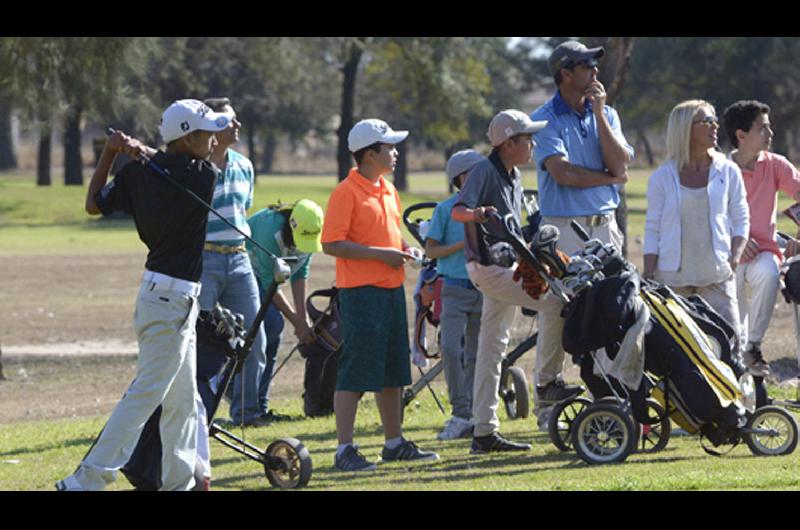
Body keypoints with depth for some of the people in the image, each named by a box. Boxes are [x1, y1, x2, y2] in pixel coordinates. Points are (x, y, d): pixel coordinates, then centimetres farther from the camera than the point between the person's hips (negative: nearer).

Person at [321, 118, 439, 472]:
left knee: (392, 371, 14)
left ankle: (395, 443, 23)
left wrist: (406, 249, 8)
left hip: (392, 288, 9)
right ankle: (345, 450, -6)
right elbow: (332, 244, -18)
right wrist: (381, 254, -19)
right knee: (355, 373, -8)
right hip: (361, 292, -9)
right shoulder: (346, 193, -12)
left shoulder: (388, 190, 16)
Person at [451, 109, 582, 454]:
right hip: (489, 266, -10)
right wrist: (474, 214, -46)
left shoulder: (514, 176, 16)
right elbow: (457, 211, -26)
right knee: (558, 302, -19)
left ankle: (484, 432, 11)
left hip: (506, 266, 10)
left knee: (493, 347, 9)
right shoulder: (484, 171, -12)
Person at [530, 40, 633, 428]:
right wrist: (609, 177, -4)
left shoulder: (606, 115, 11)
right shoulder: (544, 120, -4)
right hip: (562, 227, -4)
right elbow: (563, 173, -16)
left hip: (604, 225, 4)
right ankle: (546, 394, 4)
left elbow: (620, 164, -4)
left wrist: (599, 113, -7)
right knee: (556, 313, -4)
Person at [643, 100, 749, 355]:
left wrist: (736, 255, -4)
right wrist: (648, 274, -1)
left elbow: (741, 220, 12)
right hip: (672, 275, -1)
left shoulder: (728, 171, 7)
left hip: (717, 274, 1)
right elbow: (653, 229, 6)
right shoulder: (662, 177, 4)